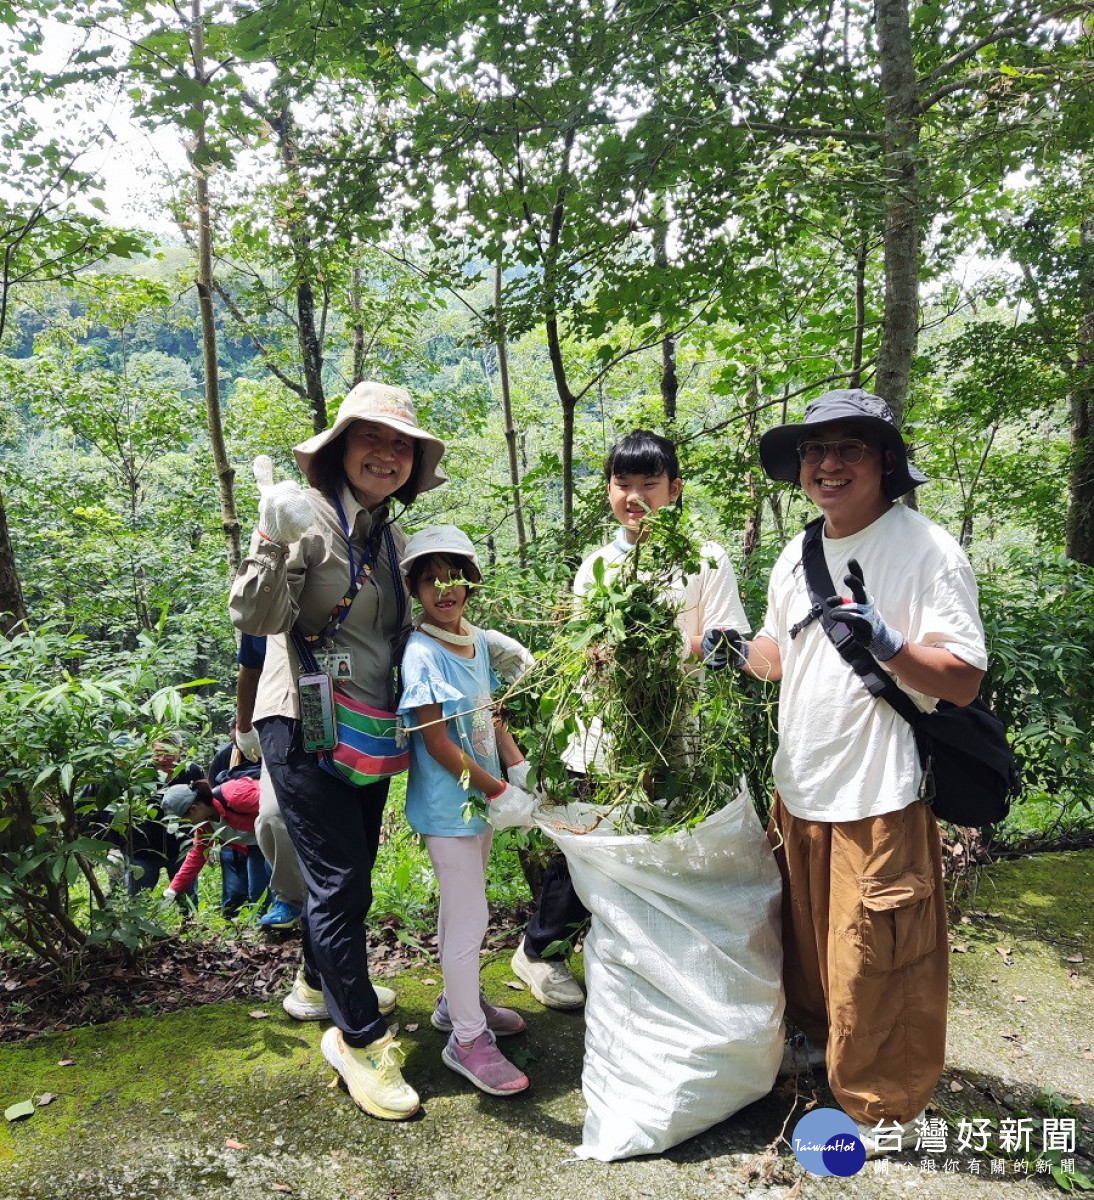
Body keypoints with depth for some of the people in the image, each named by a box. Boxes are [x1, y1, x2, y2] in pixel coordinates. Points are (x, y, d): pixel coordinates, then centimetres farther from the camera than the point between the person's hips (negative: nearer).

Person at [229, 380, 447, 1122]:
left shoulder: (392, 537, 11)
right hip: (305, 723, -7)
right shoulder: (303, 510, -12)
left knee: (348, 870, 19)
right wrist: (274, 540, -34)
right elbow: (258, 617, -22)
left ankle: (322, 983, 43)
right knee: (341, 878, -6)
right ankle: (361, 1038, 11)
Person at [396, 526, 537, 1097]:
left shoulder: (476, 641, 5)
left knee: (461, 908, 22)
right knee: (469, 919, 1)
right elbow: (436, 742, -21)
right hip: (447, 804, -8)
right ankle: (467, 1038, 17)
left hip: (481, 798, 8)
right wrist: (498, 792, -19)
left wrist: (519, 767, -2)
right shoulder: (421, 654, -19)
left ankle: (459, 1001, 41)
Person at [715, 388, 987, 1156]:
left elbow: (965, 680, -17)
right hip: (799, 789, 6)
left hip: (880, 797, -6)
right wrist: (743, 654, -2)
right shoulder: (796, 557, 7)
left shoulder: (928, 551, -13)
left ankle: (884, 1106, 29)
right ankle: (819, 1035, 48)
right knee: (807, 935, 23)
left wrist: (889, 643, -34)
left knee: (875, 964, 6)